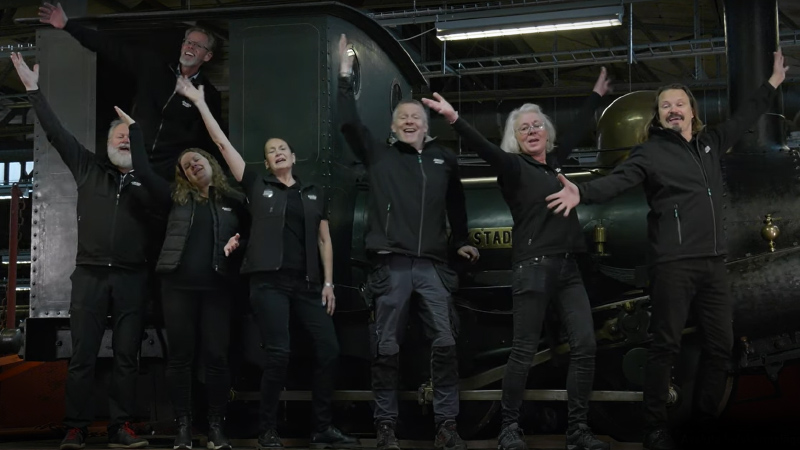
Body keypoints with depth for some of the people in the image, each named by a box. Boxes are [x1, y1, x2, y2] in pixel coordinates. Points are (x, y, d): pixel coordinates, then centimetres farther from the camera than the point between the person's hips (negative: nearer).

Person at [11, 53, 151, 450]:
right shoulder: (89, 168, 11)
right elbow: (56, 132, 6)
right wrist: (33, 89, 1)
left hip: (130, 278, 0)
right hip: (90, 274, 0)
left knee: (127, 355, 0)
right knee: (82, 355, -2)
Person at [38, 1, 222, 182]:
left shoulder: (209, 96, -1)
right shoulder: (151, 66, 5)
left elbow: (212, 143, 2)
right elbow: (110, 47, 3)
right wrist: (67, 25, -2)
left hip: (173, 171, -3)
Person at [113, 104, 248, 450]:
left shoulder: (234, 201, 10)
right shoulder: (177, 198, 8)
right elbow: (144, 172, 2)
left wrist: (238, 244, -6)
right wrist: (133, 128, 4)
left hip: (217, 288, 0)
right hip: (179, 286, 0)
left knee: (216, 356, -3)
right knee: (180, 356, 1)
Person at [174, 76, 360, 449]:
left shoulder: (313, 193, 16)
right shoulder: (258, 187, 8)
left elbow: (324, 240, 14)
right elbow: (222, 143, 5)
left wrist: (328, 283, 4)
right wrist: (200, 103, 4)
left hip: (307, 283, 3)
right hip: (269, 282, -3)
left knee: (329, 350, -4)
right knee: (279, 354, -11)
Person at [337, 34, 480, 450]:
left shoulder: (444, 161, 14)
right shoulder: (379, 156, 8)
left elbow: (456, 203, 28)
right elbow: (349, 123, -3)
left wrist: (462, 240, 33)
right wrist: (345, 74, -2)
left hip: (433, 265, 2)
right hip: (392, 265, -2)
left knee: (445, 343, -6)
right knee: (387, 347, 0)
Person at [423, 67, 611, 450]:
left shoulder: (553, 162, 17)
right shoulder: (514, 166, -1)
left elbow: (577, 129, 33)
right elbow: (484, 148, -18)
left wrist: (596, 95, 44)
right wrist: (454, 119, -35)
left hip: (567, 267, 6)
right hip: (533, 267, -6)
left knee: (585, 345, -2)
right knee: (524, 352, -6)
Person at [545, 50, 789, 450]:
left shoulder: (710, 143, 16)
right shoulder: (651, 152, -2)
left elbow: (743, 118, 30)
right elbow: (616, 182, -16)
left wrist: (773, 83, 37)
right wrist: (582, 193, -35)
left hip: (713, 263, 6)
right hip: (673, 264, -6)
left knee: (720, 345, 8)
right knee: (665, 346, -4)